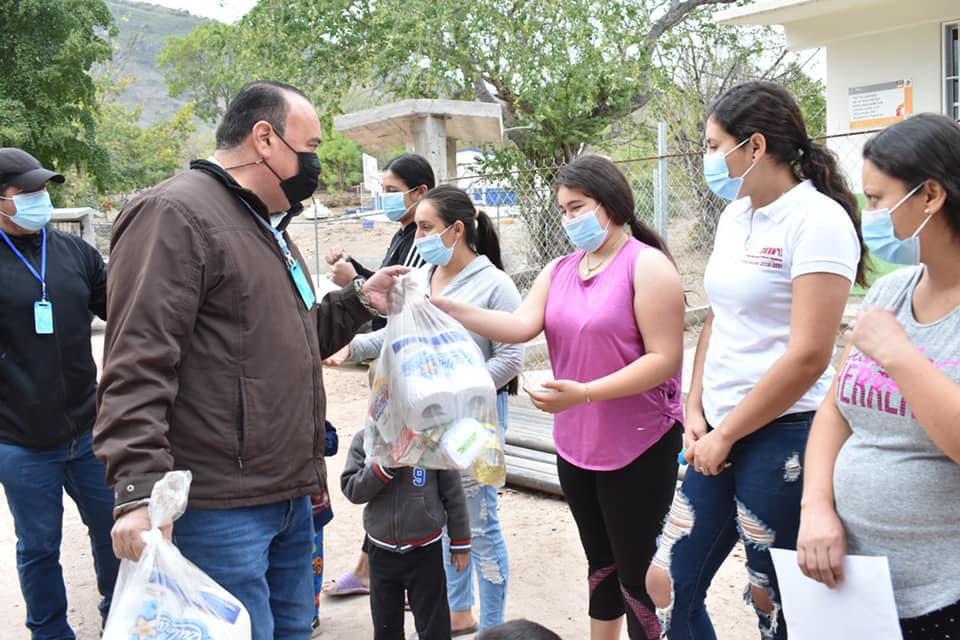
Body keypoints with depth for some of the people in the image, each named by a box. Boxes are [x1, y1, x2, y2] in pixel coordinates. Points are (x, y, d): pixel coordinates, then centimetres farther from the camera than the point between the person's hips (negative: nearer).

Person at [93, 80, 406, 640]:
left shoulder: (269, 227, 19)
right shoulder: (175, 214, -13)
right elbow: (138, 364, -21)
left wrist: (358, 301, 10)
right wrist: (138, 490, -27)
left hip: (292, 499, 10)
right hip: (221, 509, -9)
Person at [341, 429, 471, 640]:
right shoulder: (365, 440, -5)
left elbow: (453, 492, -5)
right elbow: (351, 490, -11)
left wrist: (461, 543, 1)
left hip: (425, 551, -3)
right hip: (381, 551, 3)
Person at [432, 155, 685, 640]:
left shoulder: (647, 265, -13)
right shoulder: (558, 271, 7)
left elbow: (665, 358, -19)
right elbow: (521, 327, -8)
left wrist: (584, 393, -28)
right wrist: (446, 306, -20)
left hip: (638, 447, -6)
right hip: (575, 445, 7)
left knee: (637, 575, 5)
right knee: (600, 564, 21)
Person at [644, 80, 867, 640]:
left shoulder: (817, 219, -13)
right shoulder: (734, 215, 11)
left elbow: (808, 355, -19)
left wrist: (725, 435, -12)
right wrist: (696, 411, 7)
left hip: (781, 436, -8)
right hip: (720, 434, 8)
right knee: (667, 584, 11)